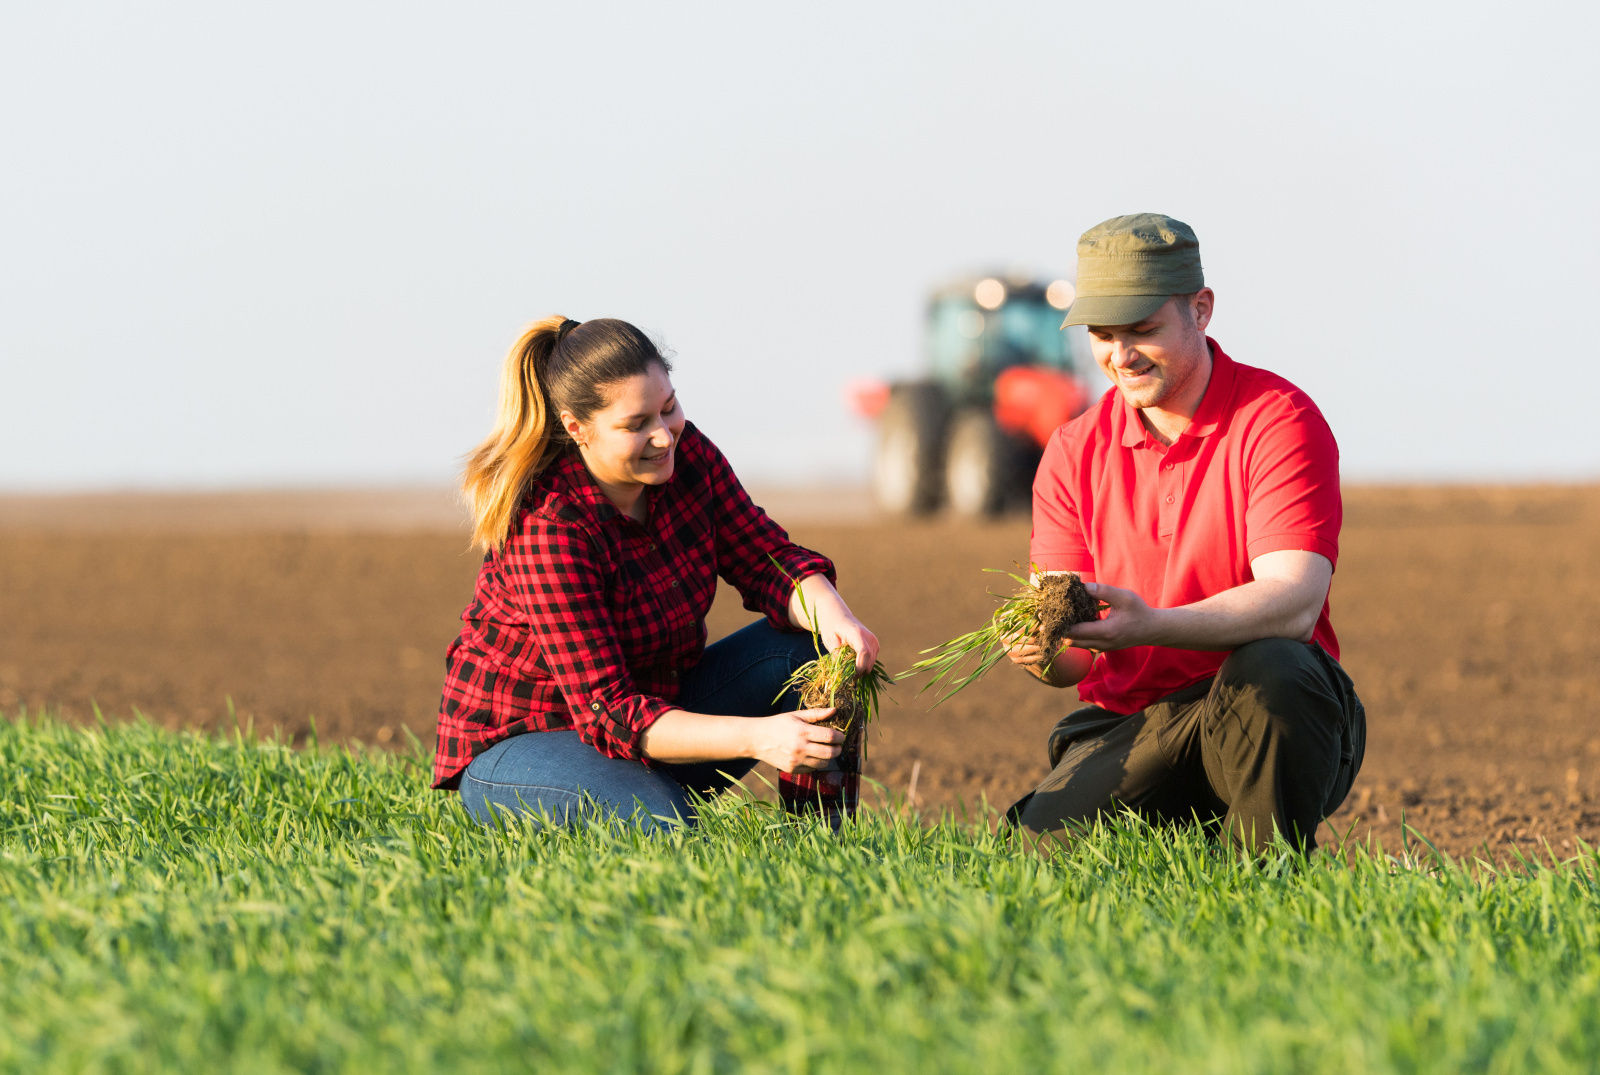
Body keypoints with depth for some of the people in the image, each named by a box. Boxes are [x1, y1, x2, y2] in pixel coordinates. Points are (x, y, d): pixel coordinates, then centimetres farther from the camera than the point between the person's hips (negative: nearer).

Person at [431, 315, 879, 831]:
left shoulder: (685, 454, -9)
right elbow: (610, 714, -32)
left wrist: (834, 617, -28)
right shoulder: (547, 528, -30)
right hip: (523, 744, -7)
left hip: (659, 709, 7)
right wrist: (756, 738, -43)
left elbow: (768, 560, -3)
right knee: (668, 824, -36)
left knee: (816, 640, -11)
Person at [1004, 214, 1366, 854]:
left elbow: (1293, 603, -21)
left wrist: (1151, 626, -37)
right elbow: (1075, 657, 2)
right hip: (1129, 725, 3)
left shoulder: (1278, 419, -7)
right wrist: (1041, 650, -24)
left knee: (1267, 669, -37)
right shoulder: (1074, 453, 7)